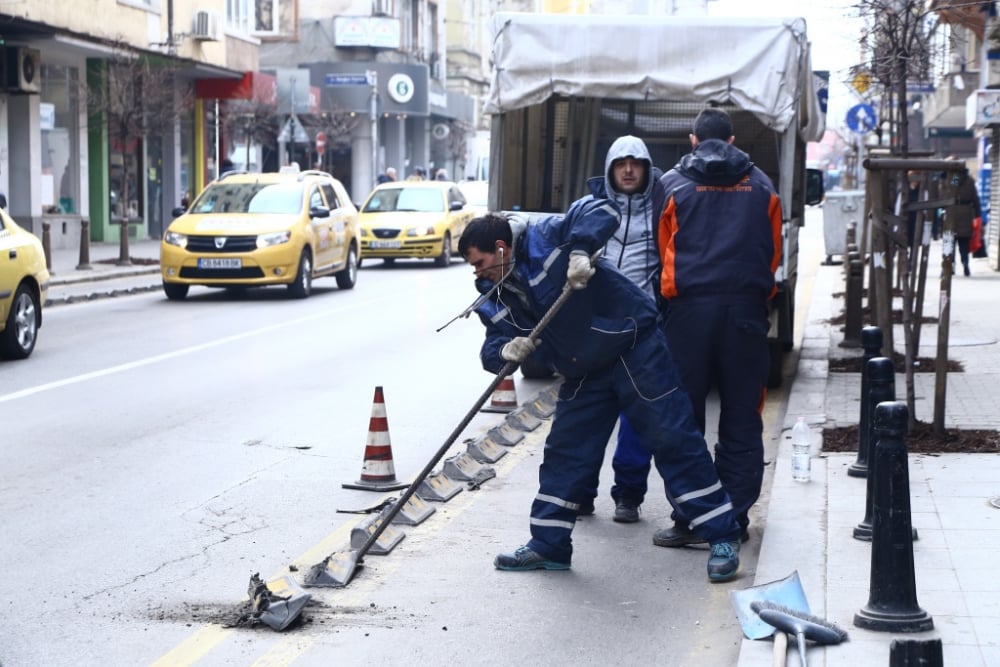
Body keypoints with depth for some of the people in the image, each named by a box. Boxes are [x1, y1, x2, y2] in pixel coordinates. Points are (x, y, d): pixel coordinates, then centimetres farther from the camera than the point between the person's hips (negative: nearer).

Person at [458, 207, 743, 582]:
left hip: (634, 349, -8)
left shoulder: (545, 238, -16)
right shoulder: (496, 296, 5)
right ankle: (548, 547, 19)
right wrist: (506, 350, -22)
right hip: (583, 375, 8)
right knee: (563, 454, 8)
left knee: (673, 439, -6)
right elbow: (491, 347, 1)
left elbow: (600, 210, -23)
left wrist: (581, 250, -39)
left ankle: (723, 538, -1)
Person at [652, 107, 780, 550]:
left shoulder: (673, 185, 4)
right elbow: (774, 252, 15)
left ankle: (688, 520, 2)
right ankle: (734, 519, 9)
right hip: (747, 309, 2)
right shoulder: (761, 186, 11)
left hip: (689, 308, -2)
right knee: (741, 420, 7)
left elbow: (664, 249, 10)